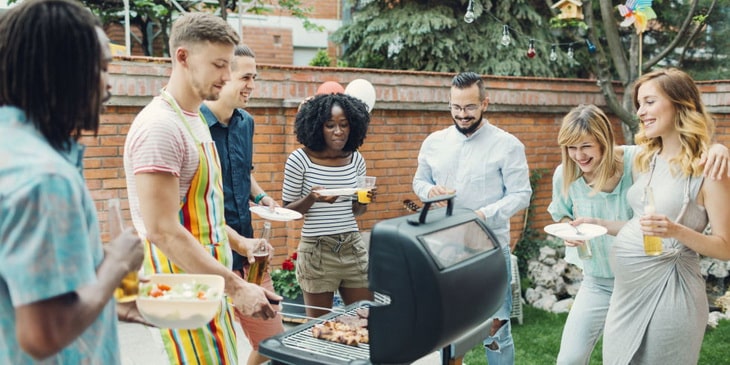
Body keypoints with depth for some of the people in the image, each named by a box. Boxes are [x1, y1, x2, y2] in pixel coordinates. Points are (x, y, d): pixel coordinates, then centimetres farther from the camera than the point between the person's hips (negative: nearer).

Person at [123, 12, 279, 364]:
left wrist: (238, 241, 12)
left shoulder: (195, 120, 11)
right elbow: (162, 231, -25)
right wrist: (236, 287, -24)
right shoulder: (160, 126, -19)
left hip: (209, 281, 9)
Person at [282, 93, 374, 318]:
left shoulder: (356, 159, 4)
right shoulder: (300, 160, -8)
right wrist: (312, 198, -21)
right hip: (317, 250, -4)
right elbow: (287, 210, -3)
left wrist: (365, 201, -8)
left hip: (353, 247, 4)